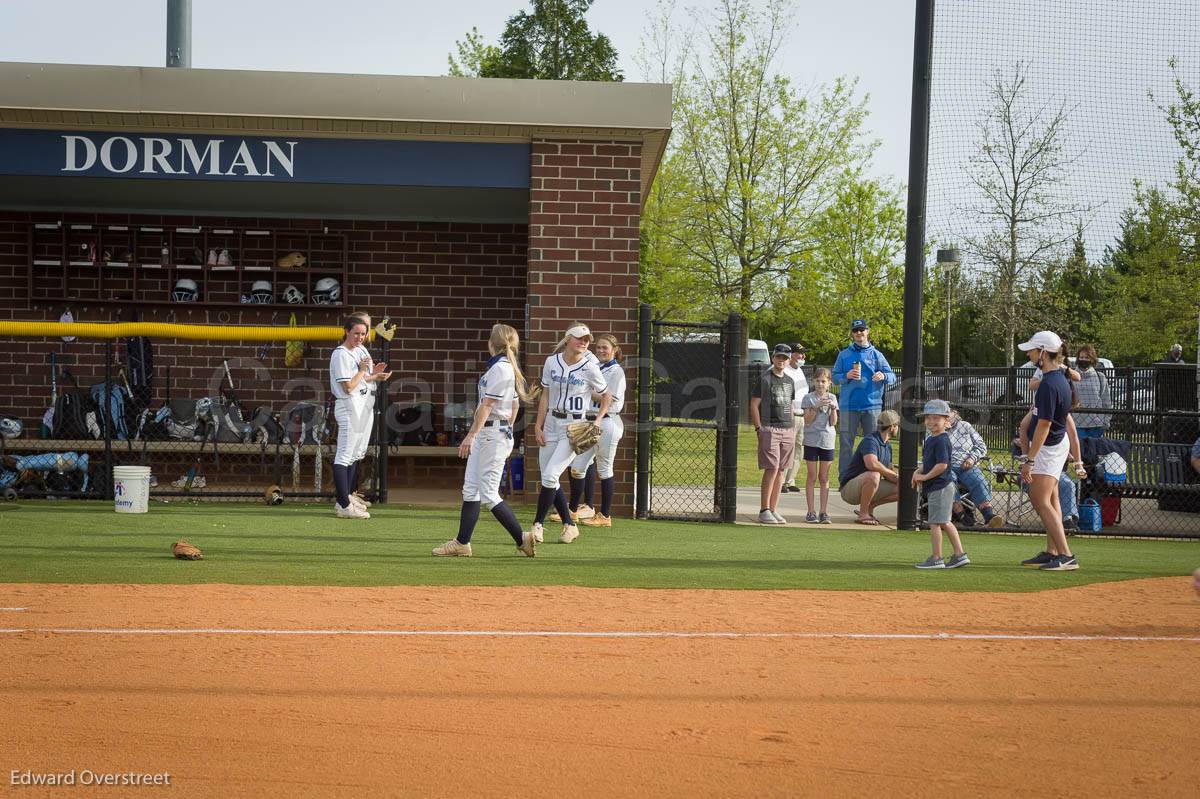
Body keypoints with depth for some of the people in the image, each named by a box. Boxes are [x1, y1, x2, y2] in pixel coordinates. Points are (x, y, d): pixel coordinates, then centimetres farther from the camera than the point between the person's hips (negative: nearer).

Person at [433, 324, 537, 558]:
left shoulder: (499, 368, -15)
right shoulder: (508, 367, 14)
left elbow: (487, 406, -20)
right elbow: (515, 405, 20)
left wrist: (471, 436, -22)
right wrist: (507, 432, 25)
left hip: (493, 432, -10)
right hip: (484, 434, 10)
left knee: (489, 494, -9)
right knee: (470, 488, 10)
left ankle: (522, 539, -3)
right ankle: (462, 543, 12)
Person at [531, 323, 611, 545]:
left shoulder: (589, 368, -8)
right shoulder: (552, 362, 1)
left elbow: (606, 396, 5)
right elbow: (545, 396, 7)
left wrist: (597, 421, -6)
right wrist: (538, 426, 3)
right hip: (551, 424, 5)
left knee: (550, 475, -15)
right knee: (549, 479, 5)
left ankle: (538, 525, -5)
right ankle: (570, 525, 18)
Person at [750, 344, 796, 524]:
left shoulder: (789, 381, 18)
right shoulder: (764, 379, -2)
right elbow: (754, 405, -4)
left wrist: (792, 429, 14)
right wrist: (759, 428, -12)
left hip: (787, 430, 7)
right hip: (769, 428, -7)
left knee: (781, 470, 6)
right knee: (772, 469, -12)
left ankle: (774, 510, 11)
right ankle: (764, 511, -10)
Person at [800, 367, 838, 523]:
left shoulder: (832, 398, 7)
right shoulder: (809, 398, 0)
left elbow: (833, 422, 1)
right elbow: (807, 421, -7)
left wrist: (833, 408, -13)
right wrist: (817, 407, -17)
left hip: (827, 441, 2)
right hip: (811, 441, -2)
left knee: (824, 478, 4)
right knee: (812, 477, 2)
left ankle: (824, 512, 6)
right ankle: (811, 512, 5)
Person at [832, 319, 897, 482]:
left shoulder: (876, 354, 9)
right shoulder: (844, 355, 10)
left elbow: (892, 376, 5)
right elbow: (835, 377, 10)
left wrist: (883, 376, -18)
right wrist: (846, 376, -11)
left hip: (872, 405, 0)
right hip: (849, 406, 0)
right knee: (846, 444, -2)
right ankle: (844, 479, 3)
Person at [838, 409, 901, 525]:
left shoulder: (887, 445, 12)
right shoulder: (870, 441, -19)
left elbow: (887, 474, 15)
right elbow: (872, 464, -38)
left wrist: (898, 477, -8)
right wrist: (894, 474, -25)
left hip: (868, 487, 9)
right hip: (849, 488, -9)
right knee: (873, 475, -38)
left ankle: (869, 507, 9)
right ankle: (862, 514, -23)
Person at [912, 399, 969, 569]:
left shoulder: (941, 440, -17)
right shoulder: (930, 439, 14)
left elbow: (942, 464, -25)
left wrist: (925, 477, -17)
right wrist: (919, 471, 4)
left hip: (939, 487, -10)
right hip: (942, 487, 10)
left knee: (935, 522, -4)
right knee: (944, 522, 15)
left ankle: (936, 558, 1)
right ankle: (959, 554, 19)